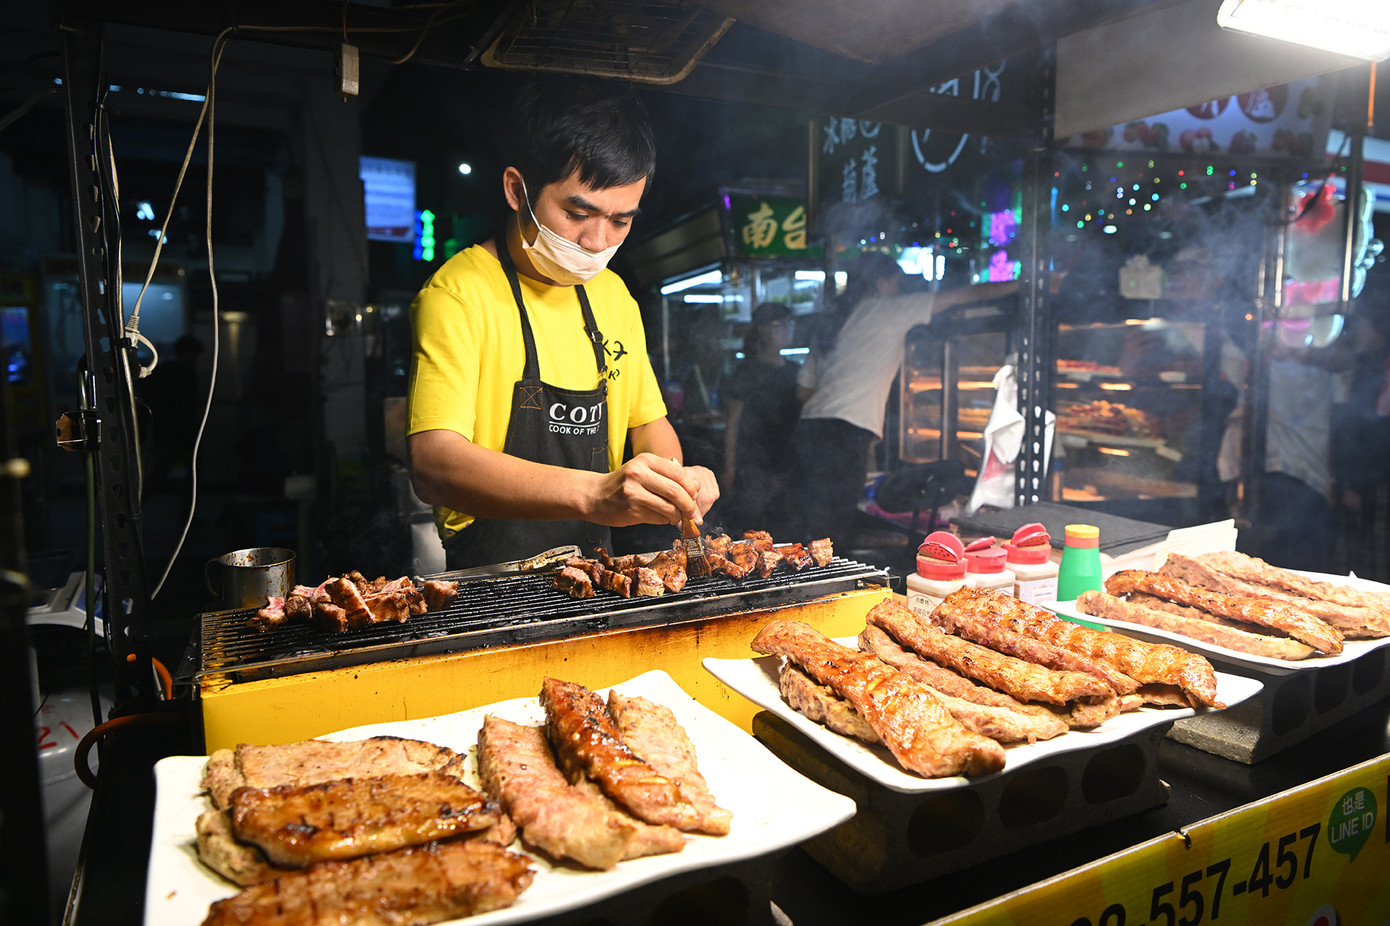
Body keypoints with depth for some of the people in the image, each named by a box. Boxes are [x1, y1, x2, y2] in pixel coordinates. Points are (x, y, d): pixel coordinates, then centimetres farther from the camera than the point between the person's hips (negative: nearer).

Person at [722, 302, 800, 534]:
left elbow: (800, 419, 17)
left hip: (787, 462, 5)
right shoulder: (748, 371, -1)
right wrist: (729, 467, -8)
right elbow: (733, 423, -3)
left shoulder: (794, 371, 13)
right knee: (752, 529, -6)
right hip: (753, 465, -5)